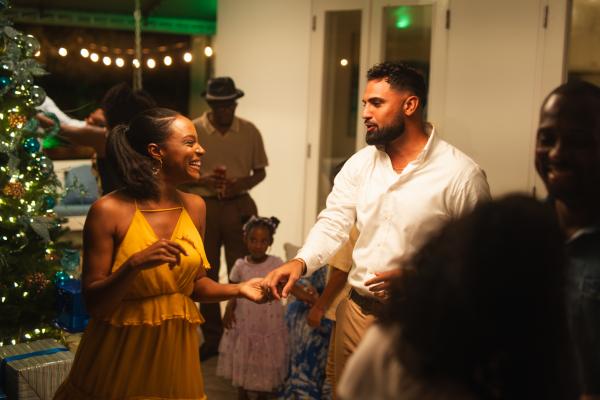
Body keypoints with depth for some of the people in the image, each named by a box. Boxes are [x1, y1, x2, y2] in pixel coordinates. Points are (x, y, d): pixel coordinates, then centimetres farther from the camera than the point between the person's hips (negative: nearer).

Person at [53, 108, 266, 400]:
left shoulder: (194, 207, 3)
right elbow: (93, 304, -12)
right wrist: (135, 265, -27)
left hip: (175, 349, 5)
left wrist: (238, 289, -5)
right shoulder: (109, 211, -14)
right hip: (120, 351, -4)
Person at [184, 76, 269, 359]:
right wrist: (202, 179, -18)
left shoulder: (249, 131, 1)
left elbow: (260, 172, 8)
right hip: (203, 206, 0)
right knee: (206, 274, 9)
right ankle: (212, 338, 21)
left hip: (239, 206, 0)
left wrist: (242, 184, -12)